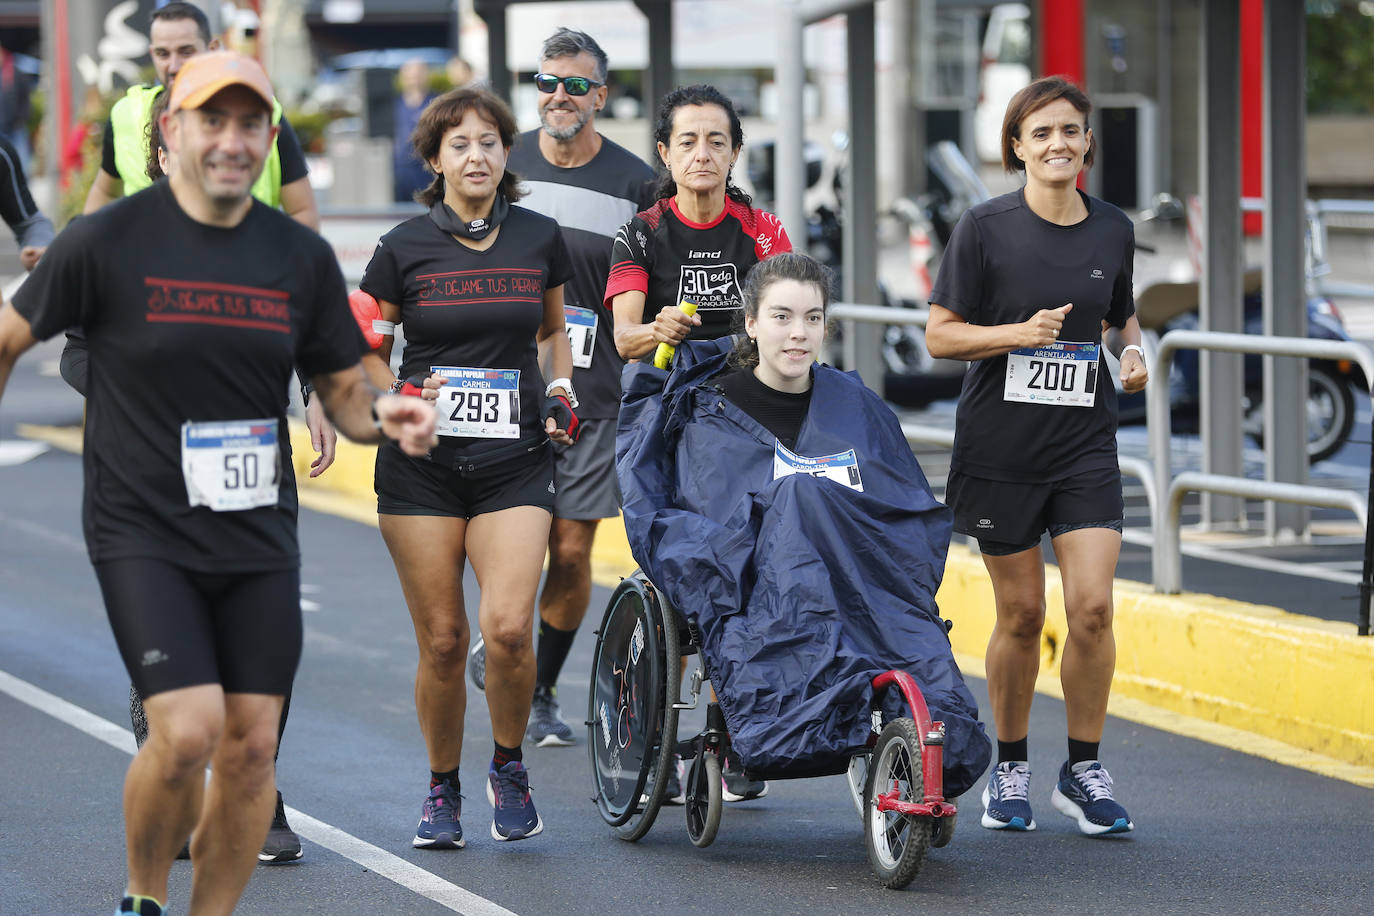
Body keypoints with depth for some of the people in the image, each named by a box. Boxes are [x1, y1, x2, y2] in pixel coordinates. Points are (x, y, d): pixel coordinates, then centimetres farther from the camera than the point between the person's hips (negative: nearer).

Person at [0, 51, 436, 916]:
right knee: (187, 731, -16)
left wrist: (384, 416, -12)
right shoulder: (108, 242, -7)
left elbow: (344, 390, 10)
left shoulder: (302, 256, 4)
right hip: (142, 532, -4)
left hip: (258, 537, 4)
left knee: (250, 748, 1)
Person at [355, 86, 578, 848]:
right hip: (422, 462, 0)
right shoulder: (405, 248, 0)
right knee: (442, 641, -1)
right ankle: (442, 788, 20)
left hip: (514, 459, 1)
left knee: (507, 626, -16)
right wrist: (397, 396, -10)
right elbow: (365, 351, 8)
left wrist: (560, 389, 5)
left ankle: (509, 765, 9)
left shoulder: (540, 239, 6)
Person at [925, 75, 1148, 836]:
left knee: (1091, 606, -9)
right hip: (999, 449, -2)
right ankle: (1009, 768, 22)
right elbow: (940, 335, -6)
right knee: (1021, 615, 4)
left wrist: (1132, 351, 0)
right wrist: (1019, 332, -20)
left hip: (1085, 445, 2)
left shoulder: (1113, 231, 5)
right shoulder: (985, 229, -6)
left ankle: (1083, 771, 5)